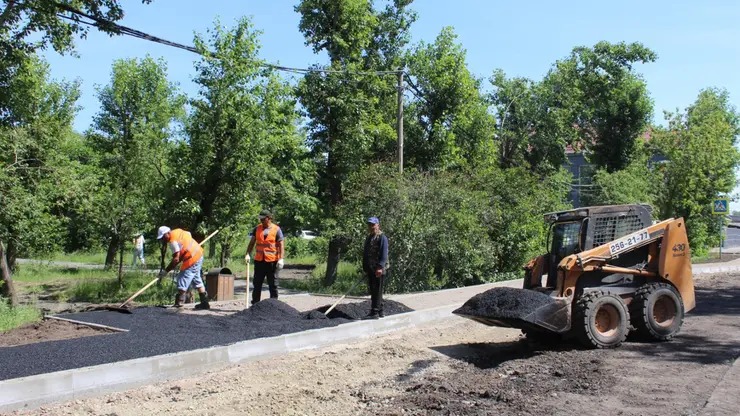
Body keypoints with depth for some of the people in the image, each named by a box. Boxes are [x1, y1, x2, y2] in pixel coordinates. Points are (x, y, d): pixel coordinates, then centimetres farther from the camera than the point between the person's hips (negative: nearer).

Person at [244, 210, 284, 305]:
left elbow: (281, 245, -6)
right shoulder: (257, 229, 9)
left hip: (272, 261, -4)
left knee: (273, 284, 4)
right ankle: (255, 303, 14)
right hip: (259, 260, 4)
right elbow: (252, 242, 9)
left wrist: (281, 259, -14)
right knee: (257, 284, 7)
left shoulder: (276, 229, -3)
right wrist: (247, 254, -4)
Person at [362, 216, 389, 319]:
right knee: (372, 291, 13)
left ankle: (374, 312, -7)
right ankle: (380, 311, 22)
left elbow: (384, 254, -17)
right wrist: (365, 267, 21)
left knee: (377, 291, -8)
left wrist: (380, 267, -25)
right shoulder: (368, 237, 19)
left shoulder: (382, 237, -8)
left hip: (379, 270, -9)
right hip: (370, 269, 9)